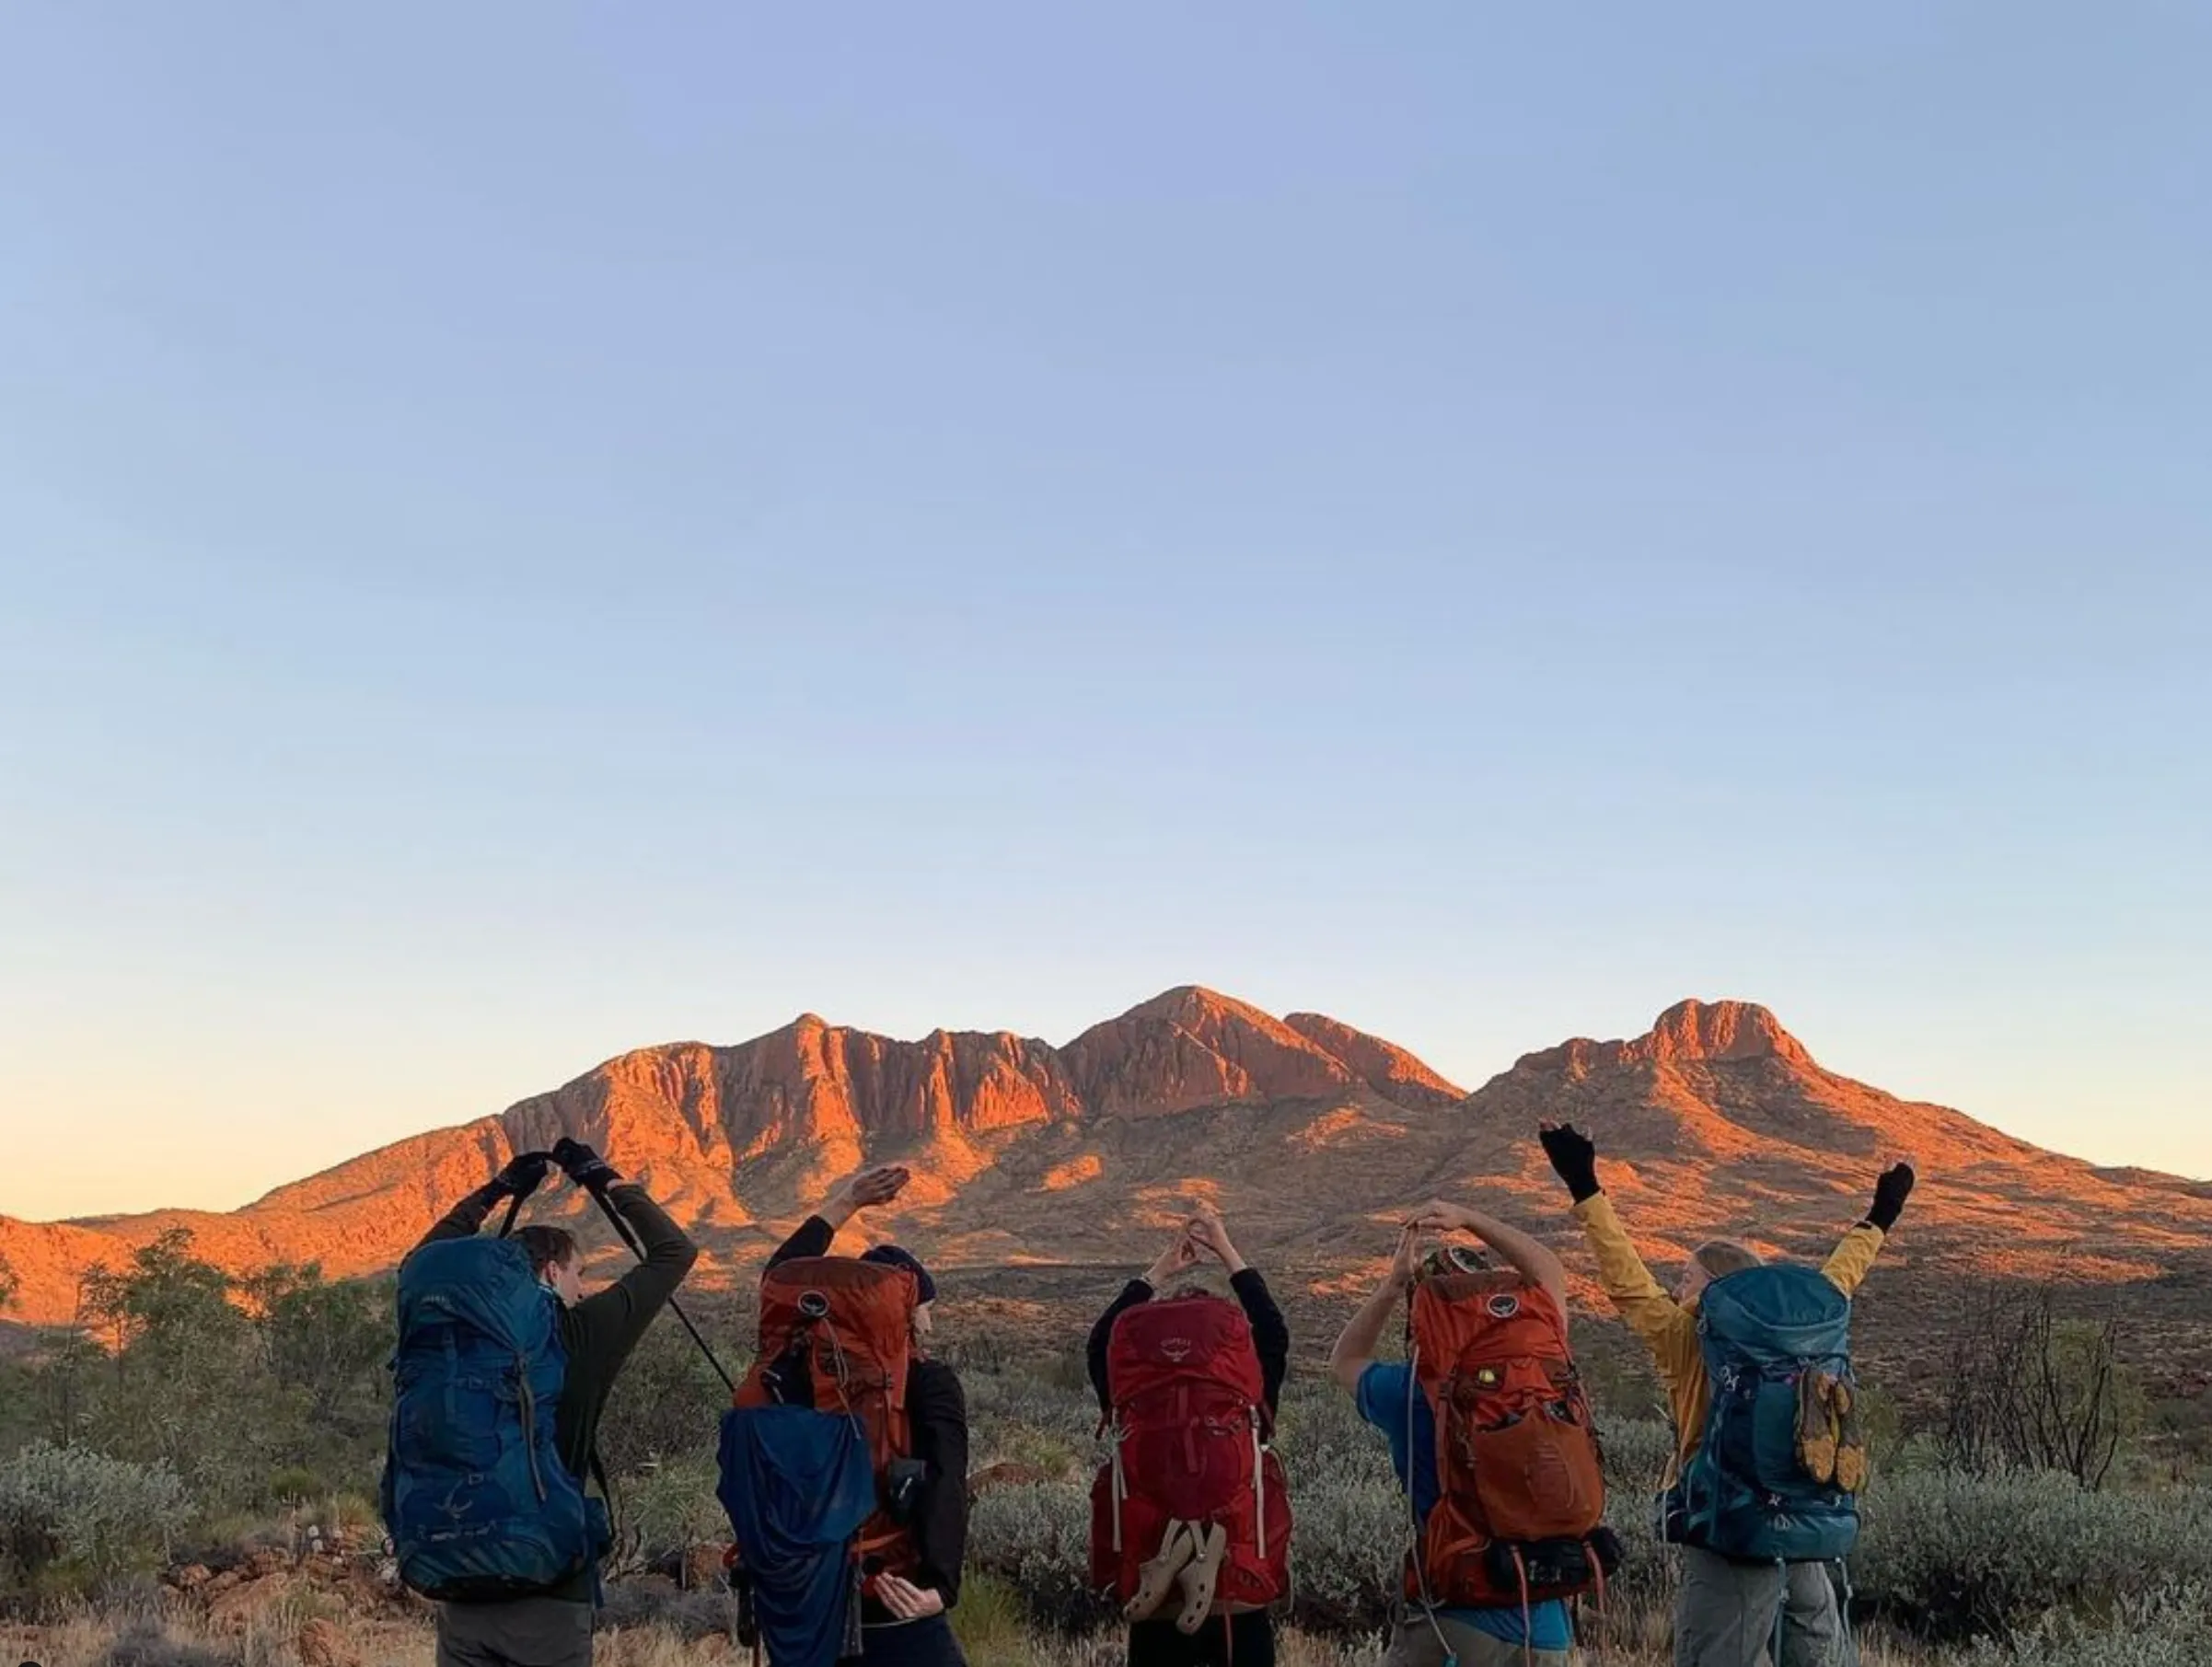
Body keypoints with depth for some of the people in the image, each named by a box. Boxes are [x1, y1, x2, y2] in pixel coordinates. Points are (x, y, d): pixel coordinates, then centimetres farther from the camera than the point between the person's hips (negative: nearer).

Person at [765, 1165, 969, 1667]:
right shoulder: (932, 1385, -9)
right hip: (903, 1627, -5)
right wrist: (940, 1585, -35)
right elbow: (945, 1488, -24)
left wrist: (843, 1205, 18)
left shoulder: (807, 1376, 3)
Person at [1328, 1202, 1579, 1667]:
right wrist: (1469, 1218, 14)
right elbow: (1551, 1274, 17)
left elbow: (1344, 1362, 16)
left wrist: (1393, 1284, 6)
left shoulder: (1409, 1394, -8)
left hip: (1454, 1620, -4)